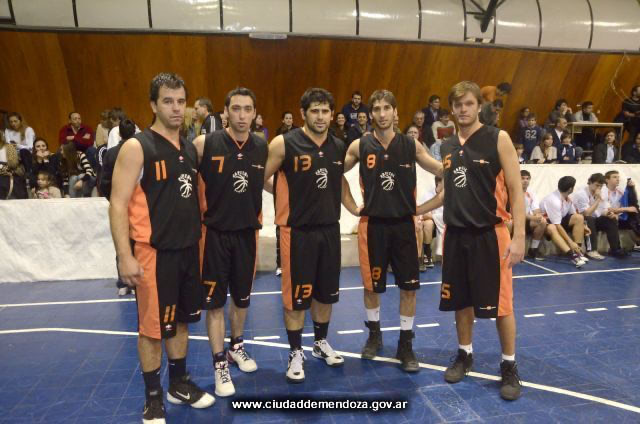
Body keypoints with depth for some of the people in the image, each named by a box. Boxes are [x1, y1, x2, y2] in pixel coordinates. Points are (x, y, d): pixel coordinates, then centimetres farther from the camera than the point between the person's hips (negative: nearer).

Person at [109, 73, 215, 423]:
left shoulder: (191, 148, 9)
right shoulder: (136, 147, -10)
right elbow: (118, 203, -14)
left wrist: (198, 236, 15)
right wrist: (125, 256, -19)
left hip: (188, 248, 6)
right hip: (153, 251, -6)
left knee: (181, 320, 17)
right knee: (152, 327, 5)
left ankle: (179, 384, 34)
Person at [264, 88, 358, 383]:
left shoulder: (339, 147, 5)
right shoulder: (284, 144, -12)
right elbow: (261, 179, -9)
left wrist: (355, 209, 18)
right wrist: (290, 198, -9)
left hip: (330, 228, 6)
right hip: (298, 230, -5)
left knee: (326, 292, 16)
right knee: (296, 295, 4)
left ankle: (321, 343, 37)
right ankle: (296, 353, 22)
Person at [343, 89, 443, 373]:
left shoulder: (411, 146, -1)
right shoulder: (359, 146, -2)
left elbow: (444, 172, 5)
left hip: (404, 224, 1)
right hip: (373, 224, 0)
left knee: (409, 286, 4)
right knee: (371, 285, 9)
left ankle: (405, 345, 19)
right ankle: (374, 335, 31)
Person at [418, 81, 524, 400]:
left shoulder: (498, 139, -6)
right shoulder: (447, 147, 9)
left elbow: (515, 189, -8)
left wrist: (518, 235, -15)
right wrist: (414, 210, 18)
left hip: (490, 233, -4)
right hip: (456, 233, 5)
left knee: (500, 303, 3)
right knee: (461, 301, 14)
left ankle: (509, 366, 22)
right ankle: (464, 355, 33)